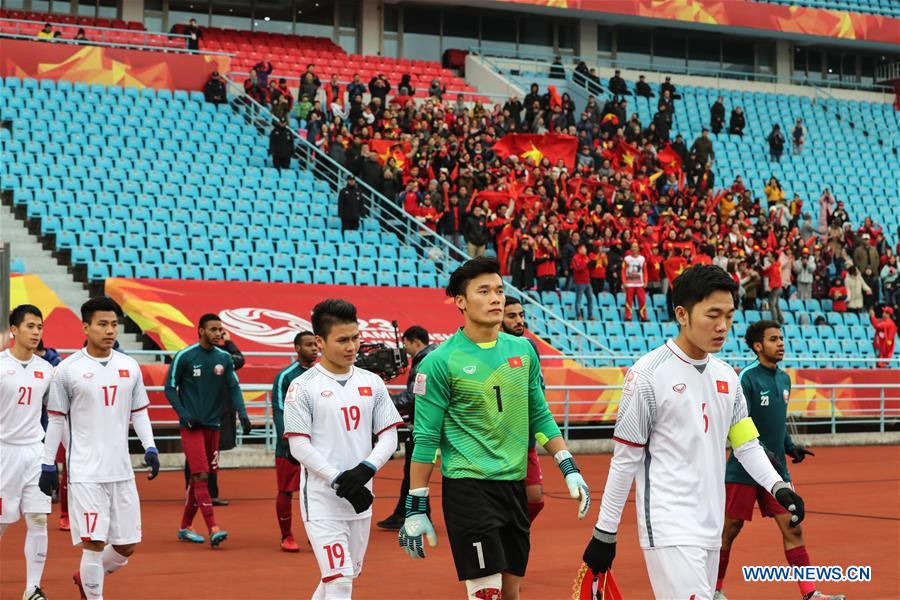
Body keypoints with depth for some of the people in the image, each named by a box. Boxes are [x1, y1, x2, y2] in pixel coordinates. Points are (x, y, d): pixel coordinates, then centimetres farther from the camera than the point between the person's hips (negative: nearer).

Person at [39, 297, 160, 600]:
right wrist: (48, 464, 2)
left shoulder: (130, 366, 7)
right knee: (94, 544, -9)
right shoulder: (67, 369, -4)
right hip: (85, 472, -4)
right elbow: (56, 419, 2)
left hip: (122, 471, 4)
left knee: (127, 546, 9)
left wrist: (150, 447, 1)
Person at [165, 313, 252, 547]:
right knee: (200, 476, -13)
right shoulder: (184, 357, -5)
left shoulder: (224, 358, 7)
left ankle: (185, 527, 21)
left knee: (199, 478, 10)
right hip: (191, 425, -5)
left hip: (213, 425, 5)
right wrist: (183, 414, -13)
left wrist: (242, 413, -11)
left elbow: (234, 387, 5)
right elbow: (170, 388, -1)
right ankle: (213, 529, -18)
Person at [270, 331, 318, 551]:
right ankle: (286, 537, 14)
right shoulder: (285, 376, -5)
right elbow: (279, 411, -9)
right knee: (286, 492, 3)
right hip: (290, 445, -4)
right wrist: (287, 440, -19)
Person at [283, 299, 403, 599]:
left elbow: (389, 437, 6)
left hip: (361, 497, 5)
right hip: (322, 498, -5)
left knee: (347, 574, 15)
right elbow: (299, 446, -10)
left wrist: (365, 469, -12)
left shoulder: (372, 383, 7)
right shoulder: (302, 387, -6)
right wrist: (339, 482, -17)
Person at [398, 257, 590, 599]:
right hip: (468, 485, -6)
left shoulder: (522, 350, 8)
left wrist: (570, 470, 8)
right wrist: (416, 509, -7)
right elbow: (425, 438, -7)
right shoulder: (441, 362, -8)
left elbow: (540, 416, 15)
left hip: (514, 484, 6)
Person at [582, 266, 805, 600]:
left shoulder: (727, 376, 11)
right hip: (668, 530, -7)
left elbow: (746, 443, 14)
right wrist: (604, 533, -3)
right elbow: (625, 459, -6)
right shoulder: (648, 373, -9)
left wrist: (777, 487, -5)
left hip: (711, 530, 7)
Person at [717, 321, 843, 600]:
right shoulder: (747, 378, -13)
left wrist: (790, 446, 7)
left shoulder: (784, 379, 10)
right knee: (730, 530, 5)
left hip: (776, 470, 6)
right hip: (743, 471, -6)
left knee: (792, 528, -1)